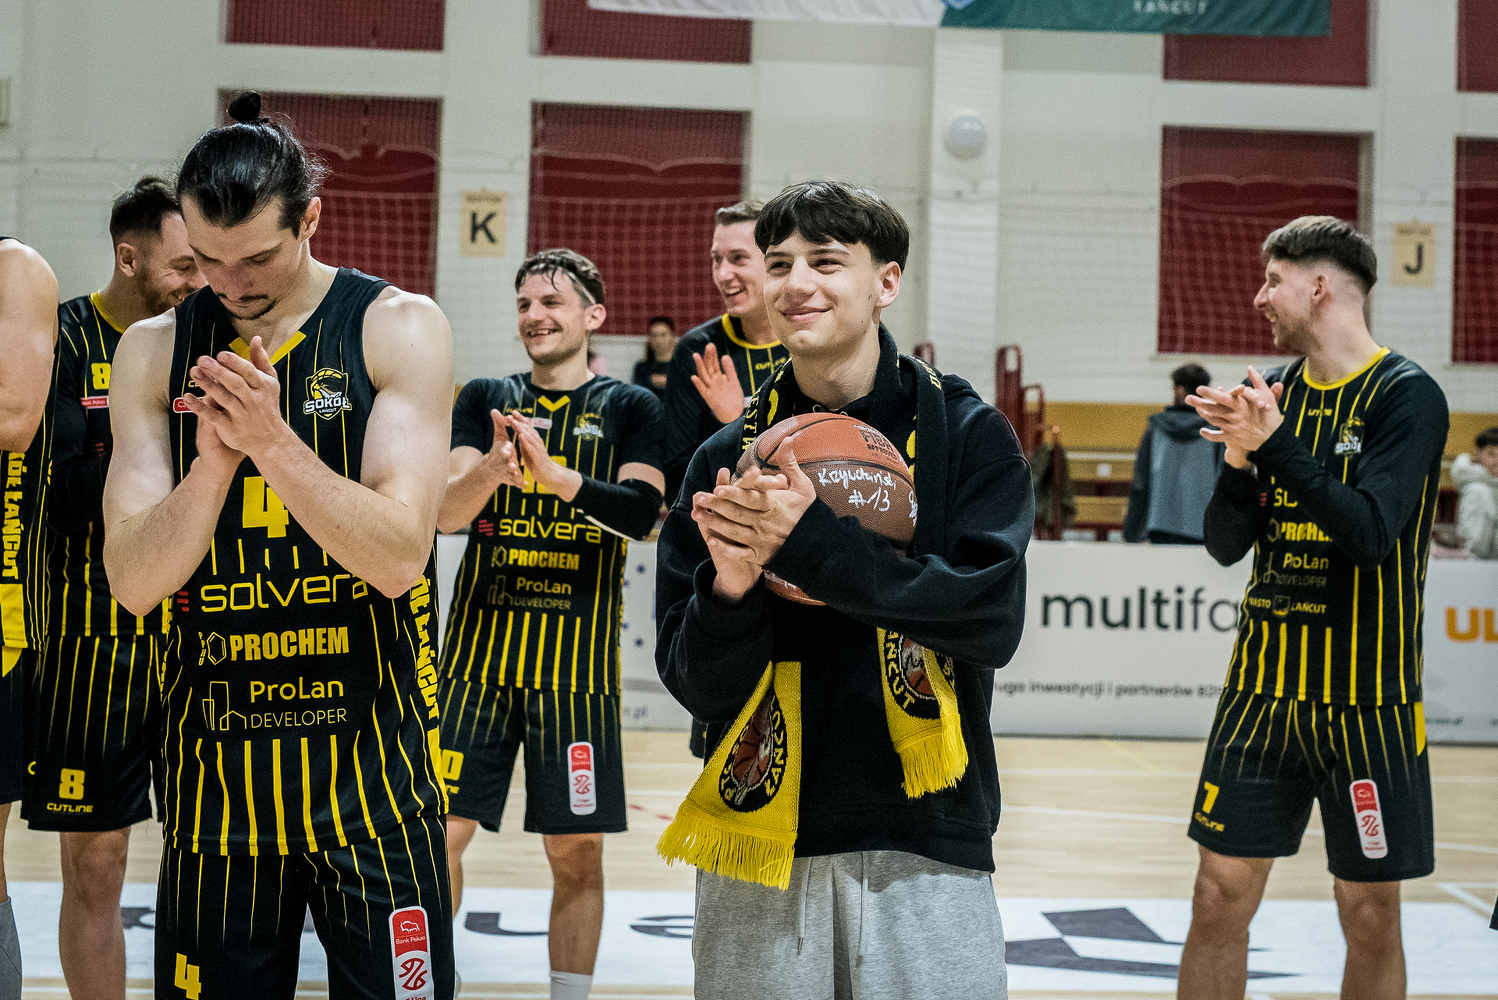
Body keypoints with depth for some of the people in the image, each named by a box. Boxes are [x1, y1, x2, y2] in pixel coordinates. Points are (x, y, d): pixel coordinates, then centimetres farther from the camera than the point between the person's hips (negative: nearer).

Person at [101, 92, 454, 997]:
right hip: (215, 761, 2)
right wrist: (213, 463, -20)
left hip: (370, 759, -2)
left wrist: (275, 444, -24)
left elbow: (399, 557, -13)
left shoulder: (399, 328, -3)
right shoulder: (155, 350, 4)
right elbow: (135, 582, -3)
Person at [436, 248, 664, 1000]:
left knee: (577, 852, 3)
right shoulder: (485, 400, 8)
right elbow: (446, 512, -5)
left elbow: (644, 511, -13)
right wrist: (490, 467, -27)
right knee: (439, 829, -2)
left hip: (579, 661, -1)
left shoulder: (629, 408, 3)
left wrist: (554, 473, -29)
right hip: (479, 652, 1)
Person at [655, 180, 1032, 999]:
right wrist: (728, 591, -18)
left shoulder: (966, 434, 0)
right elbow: (695, 684, 3)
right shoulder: (727, 459, 5)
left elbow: (994, 616, -14)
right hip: (760, 842, 2)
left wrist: (811, 544, -21)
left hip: (925, 846, -1)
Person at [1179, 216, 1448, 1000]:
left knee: (1370, 917, 4)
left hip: (1367, 699, -4)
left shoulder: (1406, 397, -9)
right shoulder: (1277, 392, 8)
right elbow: (1224, 545, 5)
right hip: (1262, 688, 5)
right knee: (1220, 899, 4)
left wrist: (1276, 444, -27)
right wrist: (1241, 460, -12)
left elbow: (1370, 532, -22)